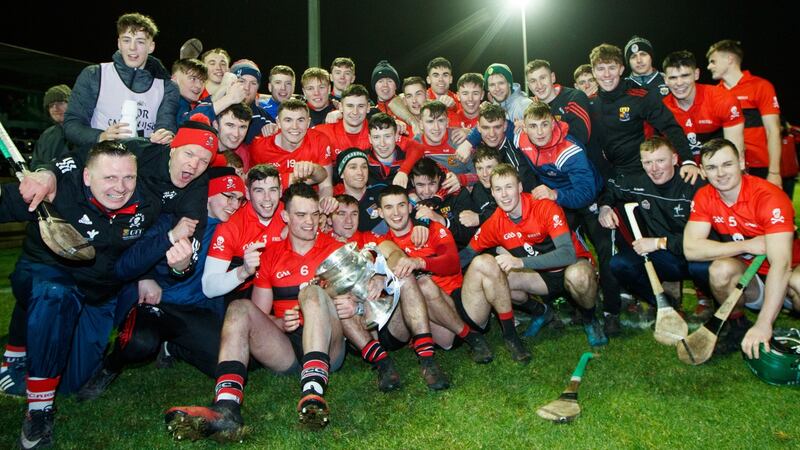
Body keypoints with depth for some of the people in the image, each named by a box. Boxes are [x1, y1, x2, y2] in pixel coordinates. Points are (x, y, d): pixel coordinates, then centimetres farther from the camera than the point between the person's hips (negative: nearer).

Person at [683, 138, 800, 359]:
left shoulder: (769, 197, -24)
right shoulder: (704, 197, -9)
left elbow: (781, 264, -33)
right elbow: (690, 249, -19)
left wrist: (763, 324, -40)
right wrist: (747, 245, -25)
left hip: (782, 280, -3)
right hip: (749, 278, 3)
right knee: (721, 269, -29)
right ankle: (738, 325, -2)